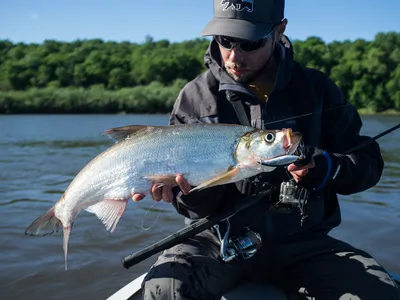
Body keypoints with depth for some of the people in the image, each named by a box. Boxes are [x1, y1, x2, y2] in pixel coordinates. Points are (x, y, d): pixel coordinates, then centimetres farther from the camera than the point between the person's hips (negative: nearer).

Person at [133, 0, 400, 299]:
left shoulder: (316, 88, -1)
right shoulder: (195, 98, -4)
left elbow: (369, 163, 4)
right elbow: (200, 207, -3)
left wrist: (327, 168, -18)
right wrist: (188, 190, -27)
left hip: (301, 242, 1)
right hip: (221, 238, 0)